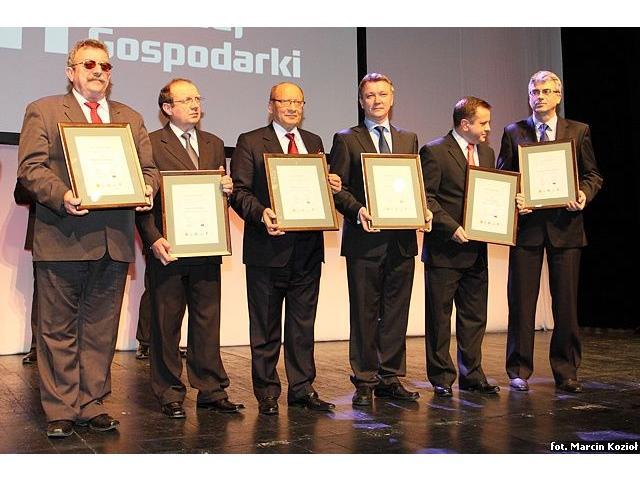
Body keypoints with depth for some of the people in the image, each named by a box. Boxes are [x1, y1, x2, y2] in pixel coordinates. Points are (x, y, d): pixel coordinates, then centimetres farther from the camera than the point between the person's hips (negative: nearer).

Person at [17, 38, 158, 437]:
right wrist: (60, 196, -20)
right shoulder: (44, 111, 7)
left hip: (114, 239, 4)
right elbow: (31, 167, -3)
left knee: (101, 330, 9)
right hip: (63, 238, -3)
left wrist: (147, 190, -10)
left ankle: (92, 405, 19)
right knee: (59, 330, 4)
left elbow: (149, 169, 13)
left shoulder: (131, 119, 18)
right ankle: (60, 409, 14)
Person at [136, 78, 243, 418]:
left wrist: (227, 190, -3)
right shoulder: (150, 144, -1)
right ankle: (169, 394, 15)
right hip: (168, 250, -4)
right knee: (166, 324, 5)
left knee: (208, 321, 8)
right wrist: (153, 239, -17)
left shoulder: (214, 144, 16)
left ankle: (211, 390, 18)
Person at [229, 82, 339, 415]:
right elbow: (239, 190, -6)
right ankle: (267, 392, 16)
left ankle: (302, 388, 21)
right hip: (268, 248, -4)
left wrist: (332, 188, -2)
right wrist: (260, 213, -24)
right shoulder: (250, 142, 1)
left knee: (303, 323, 11)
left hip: (307, 249, 5)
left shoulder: (314, 143, 16)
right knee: (265, 326, 5)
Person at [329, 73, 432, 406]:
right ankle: (365, 381, 12)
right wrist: (357, 210, -19)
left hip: (402, 238, 4)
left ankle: (391, 379, 19)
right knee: (364, 313, 2)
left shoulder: (409, 139, 16)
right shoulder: (346, 140, 4)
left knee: (396, 312, 8)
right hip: (365, 239, -3)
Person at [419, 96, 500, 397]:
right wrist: (451, 227, -20)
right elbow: (425, 198, -13)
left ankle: (472, 375, 23)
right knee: (439, 316, 4)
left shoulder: (486, 153, 13)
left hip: (476, 249, 7)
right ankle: (441, 378, 15)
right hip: (444, 248, -7)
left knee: (475, 316, 12)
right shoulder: (434, 152, -9)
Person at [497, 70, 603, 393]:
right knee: (521, 301, 1)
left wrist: (584, 195, -10)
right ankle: (519, 371, 11)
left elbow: (592, 175, 10)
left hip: (565, 224, 1)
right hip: (527, 223, 0)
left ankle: (566, 372, 17)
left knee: (566, 302, 5)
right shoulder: (513, 133, 9)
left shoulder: (578, 131, 10)